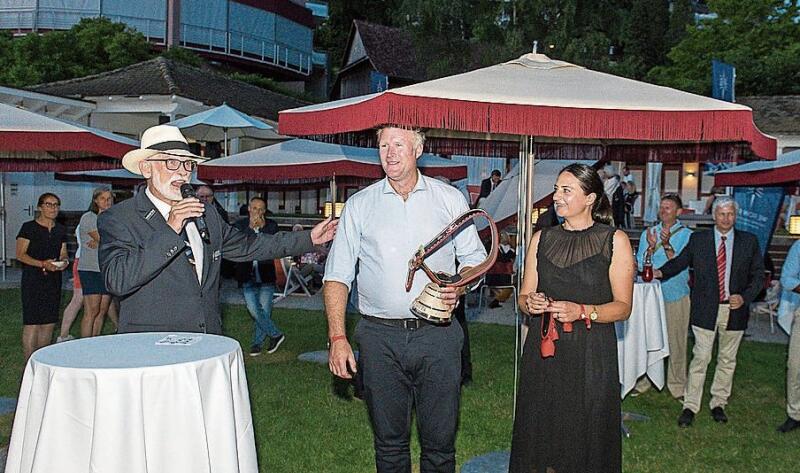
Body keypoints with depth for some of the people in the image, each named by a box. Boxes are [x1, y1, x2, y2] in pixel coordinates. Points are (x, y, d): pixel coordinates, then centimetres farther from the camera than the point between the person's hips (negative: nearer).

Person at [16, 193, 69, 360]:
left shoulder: (61, 230, 13)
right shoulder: (29, 227, -4)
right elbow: (20, 254, -8)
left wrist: (63, 262, -3)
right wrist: (42, 264, -20)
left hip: (54, 279, 6)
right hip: (33, 279, -5)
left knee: (49, 323, 6)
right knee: (32, 323, -9)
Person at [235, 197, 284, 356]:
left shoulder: (271, 225, 5)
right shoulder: (240, 225, 5)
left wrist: (262, 227, -13)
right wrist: (251, 227, -17)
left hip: (266, 275, 0)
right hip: (247, 276, 0)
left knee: (264, 311, 2)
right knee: (254, 310, -8)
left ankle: (258, 342, 18)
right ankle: (276, 334, 8)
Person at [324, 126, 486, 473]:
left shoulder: (450, 199, 5)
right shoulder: (359, 205, 5)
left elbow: (475, 258, 11)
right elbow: (337, 274, 2)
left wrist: (459, 287, -11)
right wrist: (337, 338, -8)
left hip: (438, 333, 0)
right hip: (380, 337, 0)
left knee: (440, 441, 7)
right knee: (389, 442, 11)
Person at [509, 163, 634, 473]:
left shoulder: (615, 241, 0)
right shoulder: (542, 238, 11)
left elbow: (623, 306, -2)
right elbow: (524, 295, 14)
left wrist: (582, 312, -18)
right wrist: (530, 303, -9)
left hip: (590, 355, -3)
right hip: (541, 353, 3)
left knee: (584, 439, 0)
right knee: (538, 436, 6)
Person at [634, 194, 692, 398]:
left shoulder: (686, 235, 1)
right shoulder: (648, 233, 9)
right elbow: (641, 265, 3)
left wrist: (667, 244, -21)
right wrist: (651, 246, -13)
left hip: (676, 295, -2)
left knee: (676, 341, 3)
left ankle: (676, 383, 14)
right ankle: (644, 380, 15)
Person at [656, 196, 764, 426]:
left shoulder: (749, 241, 3)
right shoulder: (698, 239, 2)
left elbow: (758, 276, 5)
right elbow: (680, 261, 8)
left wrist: (745, 297, -10)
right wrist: (661, 272, -12)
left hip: (735, 310, 2)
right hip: (706, 310, -2)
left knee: (727, 359, 12)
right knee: (700, 358, -2)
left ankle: (718, 403, 27)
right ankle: (690, 406, 7)